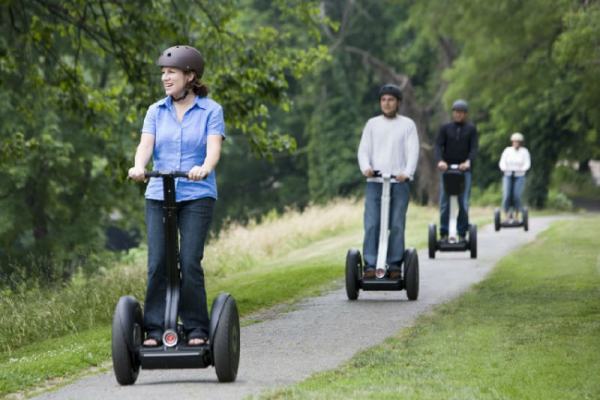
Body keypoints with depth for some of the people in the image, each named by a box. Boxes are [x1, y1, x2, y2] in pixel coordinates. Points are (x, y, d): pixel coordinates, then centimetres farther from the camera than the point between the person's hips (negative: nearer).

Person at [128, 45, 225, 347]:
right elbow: (146, 144, -3)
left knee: (190, 262, -10)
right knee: (158, 263, -5)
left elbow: (214, 147, -12)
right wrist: (139, 167, -25)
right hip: (159, 195, 3)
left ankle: (197, 330, -1)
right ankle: (154, 330, 0)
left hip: (197, 196, -3)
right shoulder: (156, 111, 11)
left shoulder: (210, 111, 2)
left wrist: (204, 169, -34)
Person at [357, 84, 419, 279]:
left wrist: (407, 172, -18)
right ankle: (370, 265, -9)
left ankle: (395, 265, 2)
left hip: (399, 182, -1)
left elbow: (413, 151, 0)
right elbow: (363, 150, 7)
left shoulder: (407, 124, 9)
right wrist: (365, 167, -14)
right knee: (371, 224, -8)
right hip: (374, 182, 1)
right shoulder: (372, 124, 14)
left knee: (397, 225, -3)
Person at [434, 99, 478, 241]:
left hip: (464, 170, -1)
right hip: (447, 168, 1)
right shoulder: (445, 128, 9)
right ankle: (444, 233, 3)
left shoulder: (471, 129, 8)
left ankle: (462, 233, 1)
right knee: (445, 203, -1)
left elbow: (474, 148, -2)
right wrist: (440, 160, -21)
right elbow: (438, 145, -1)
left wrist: (468, 161, -22)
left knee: (463, 203, -4)